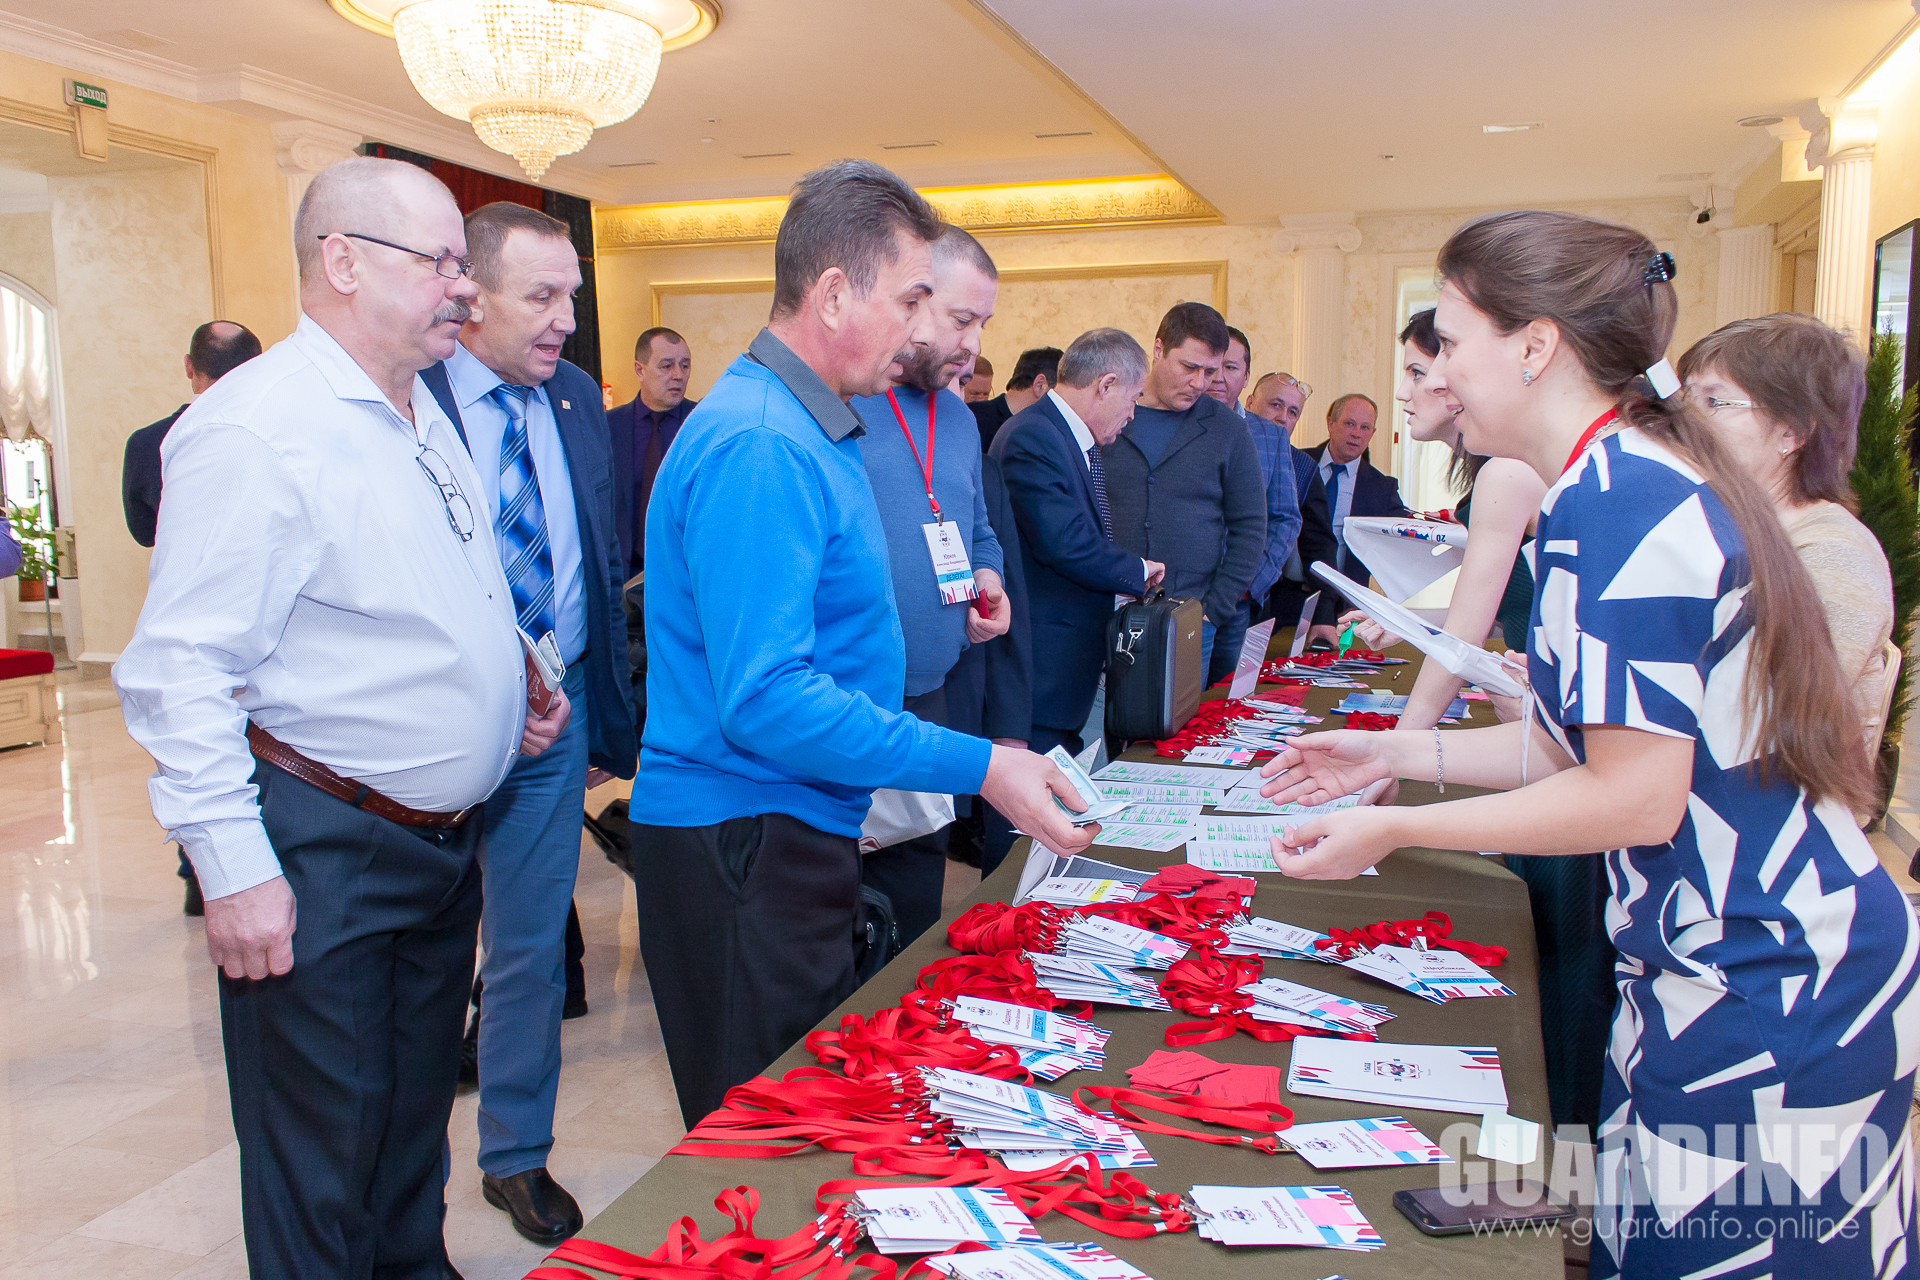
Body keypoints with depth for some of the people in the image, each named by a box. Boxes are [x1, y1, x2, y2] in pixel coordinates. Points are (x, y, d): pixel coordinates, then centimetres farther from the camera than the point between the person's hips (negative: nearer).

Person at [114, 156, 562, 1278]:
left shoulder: (425, 416, 11)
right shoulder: (253, 430, -19)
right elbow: (180, 670, -21)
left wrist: (513, 700, 9)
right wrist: (235, 869, -22)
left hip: (446, 837, 9)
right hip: (322, 852, -8)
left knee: (418, 1111, 24)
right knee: (322, 1160, 8)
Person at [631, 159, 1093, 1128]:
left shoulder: (805, 428, 13)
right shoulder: (759, 447, -21)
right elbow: (765, 700, -28)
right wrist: (977, 767, -24)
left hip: (796, 831, 10)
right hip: (741, 846, -10)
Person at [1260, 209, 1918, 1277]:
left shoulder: (1614, 501, -21)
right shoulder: (1649, 480, 11)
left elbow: (1634, 794, -22)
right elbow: (1598, 742, 14)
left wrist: (1394, 828, -14)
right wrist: (1396, 753, 14)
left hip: (1764, 1005, -9)